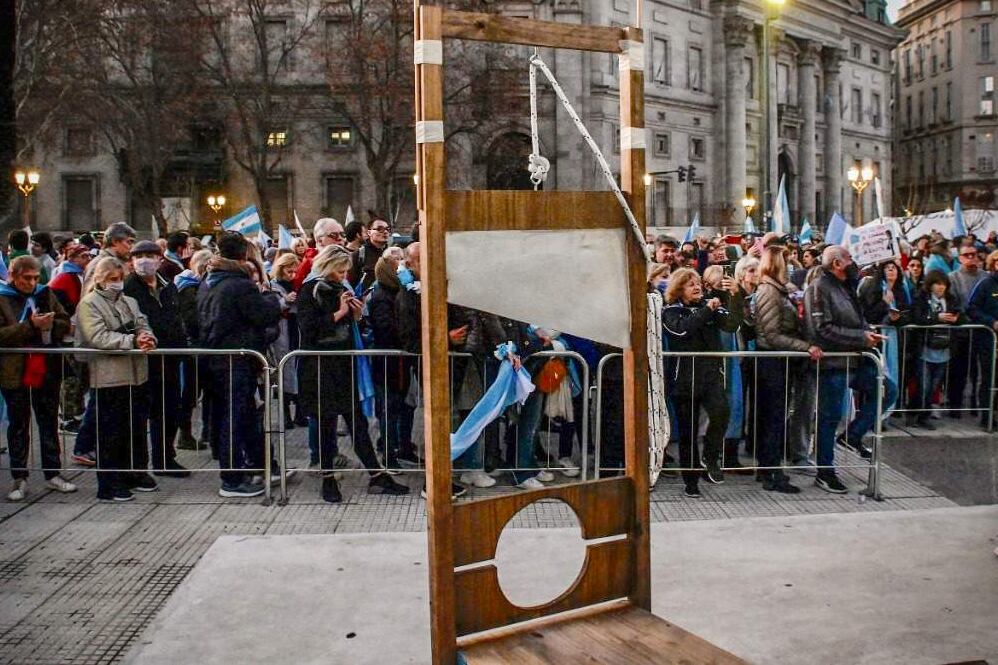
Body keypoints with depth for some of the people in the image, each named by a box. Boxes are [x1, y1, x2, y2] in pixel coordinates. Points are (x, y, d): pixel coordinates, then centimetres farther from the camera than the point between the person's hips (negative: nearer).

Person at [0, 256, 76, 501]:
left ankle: (53, 474, 20)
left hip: (47, 371, 3)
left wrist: (50, 324, -13)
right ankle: (20, 479, 15)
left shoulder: (46, 294, 8)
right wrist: (30, 326, -22)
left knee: (49, 423, 11)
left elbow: (65, 324, 8)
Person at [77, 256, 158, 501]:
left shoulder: (129, 302, 17)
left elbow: (143, 325, 11)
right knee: (111, 433, -1)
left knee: (137, 427, 15)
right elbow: (98, 338, -18)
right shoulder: (89, 304, -6)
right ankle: (109, 485, 6)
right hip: (108, 378, -7)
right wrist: (132, 341, -23)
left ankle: (136, 473, 29)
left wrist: (147, 338, -13)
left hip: (136, 375, 7)